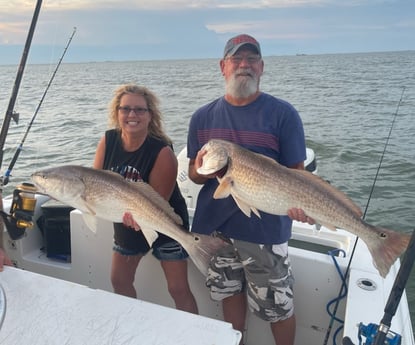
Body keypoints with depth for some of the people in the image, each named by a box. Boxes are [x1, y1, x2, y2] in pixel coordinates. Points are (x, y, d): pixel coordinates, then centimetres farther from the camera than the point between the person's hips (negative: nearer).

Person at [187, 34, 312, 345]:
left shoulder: (283, 114, -5)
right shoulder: (203, 117, 5)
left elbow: (297, 171, -5)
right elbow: (193, 173, 11)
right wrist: (201, 171, -13)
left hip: (266, 228, -3)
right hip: (214, 225, 4)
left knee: (278, 307, 8)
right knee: (230, 293, 20)